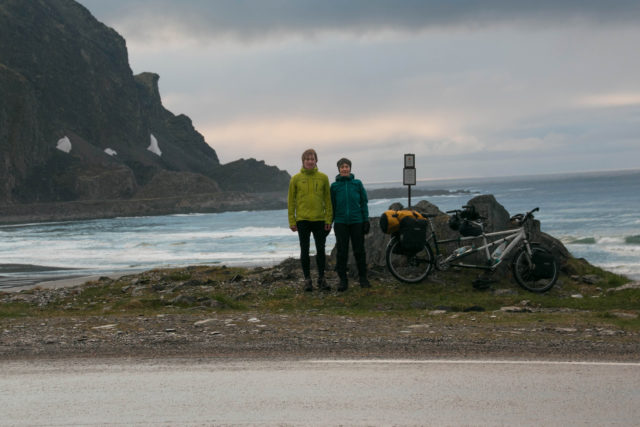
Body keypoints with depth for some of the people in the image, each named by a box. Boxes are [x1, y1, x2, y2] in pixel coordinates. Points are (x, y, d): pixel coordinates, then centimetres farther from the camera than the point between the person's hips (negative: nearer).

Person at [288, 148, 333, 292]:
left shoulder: (323, 178, 3)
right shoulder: (296, 179, 0)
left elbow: (327, 200, 5)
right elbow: (291, 201, 2)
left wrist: (328, 219, -1)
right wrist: (292, 221, -3)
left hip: (319, 220, 1)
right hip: (302, 220, -1)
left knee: (321, 250, 5)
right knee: (305, 251, 4)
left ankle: (322, 279, 14)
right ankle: (307, 279, 11)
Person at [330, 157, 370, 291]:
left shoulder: (357, 184, 3)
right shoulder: (334, 186, 3)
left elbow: (364, 203, 5)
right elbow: (332, 206, 7)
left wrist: (366, 220, 0)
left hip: (356, 222, 0)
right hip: (341, 222, 0)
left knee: (359, 250, 4)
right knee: (342, 252, 1)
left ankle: (363, 278, 15)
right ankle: (343, 280, 7)